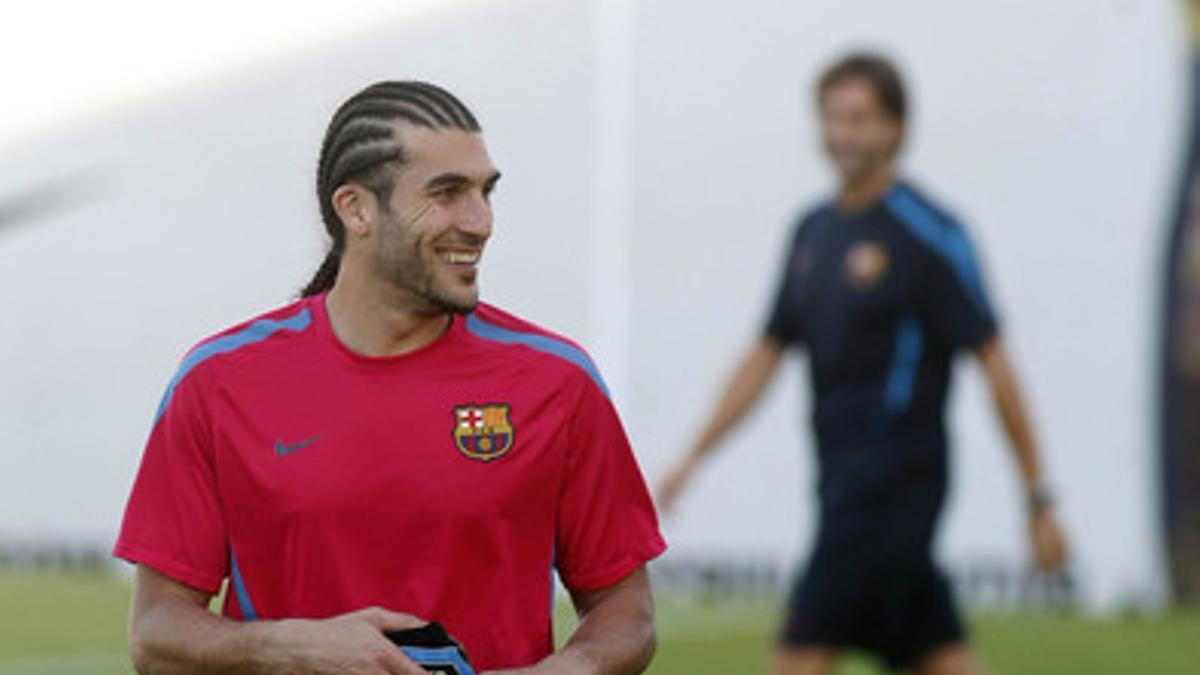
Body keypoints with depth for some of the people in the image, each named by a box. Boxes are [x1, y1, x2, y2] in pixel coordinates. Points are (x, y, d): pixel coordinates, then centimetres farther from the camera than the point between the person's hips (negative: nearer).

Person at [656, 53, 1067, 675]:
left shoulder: (928, 235, -9)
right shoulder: (814, 231, 13)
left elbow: (994, 364, -9)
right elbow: (766, 355, 20)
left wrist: (1038, 499, -10)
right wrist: (694, 456, 15)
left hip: (895, 478, -7)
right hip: (846, 480, 7)